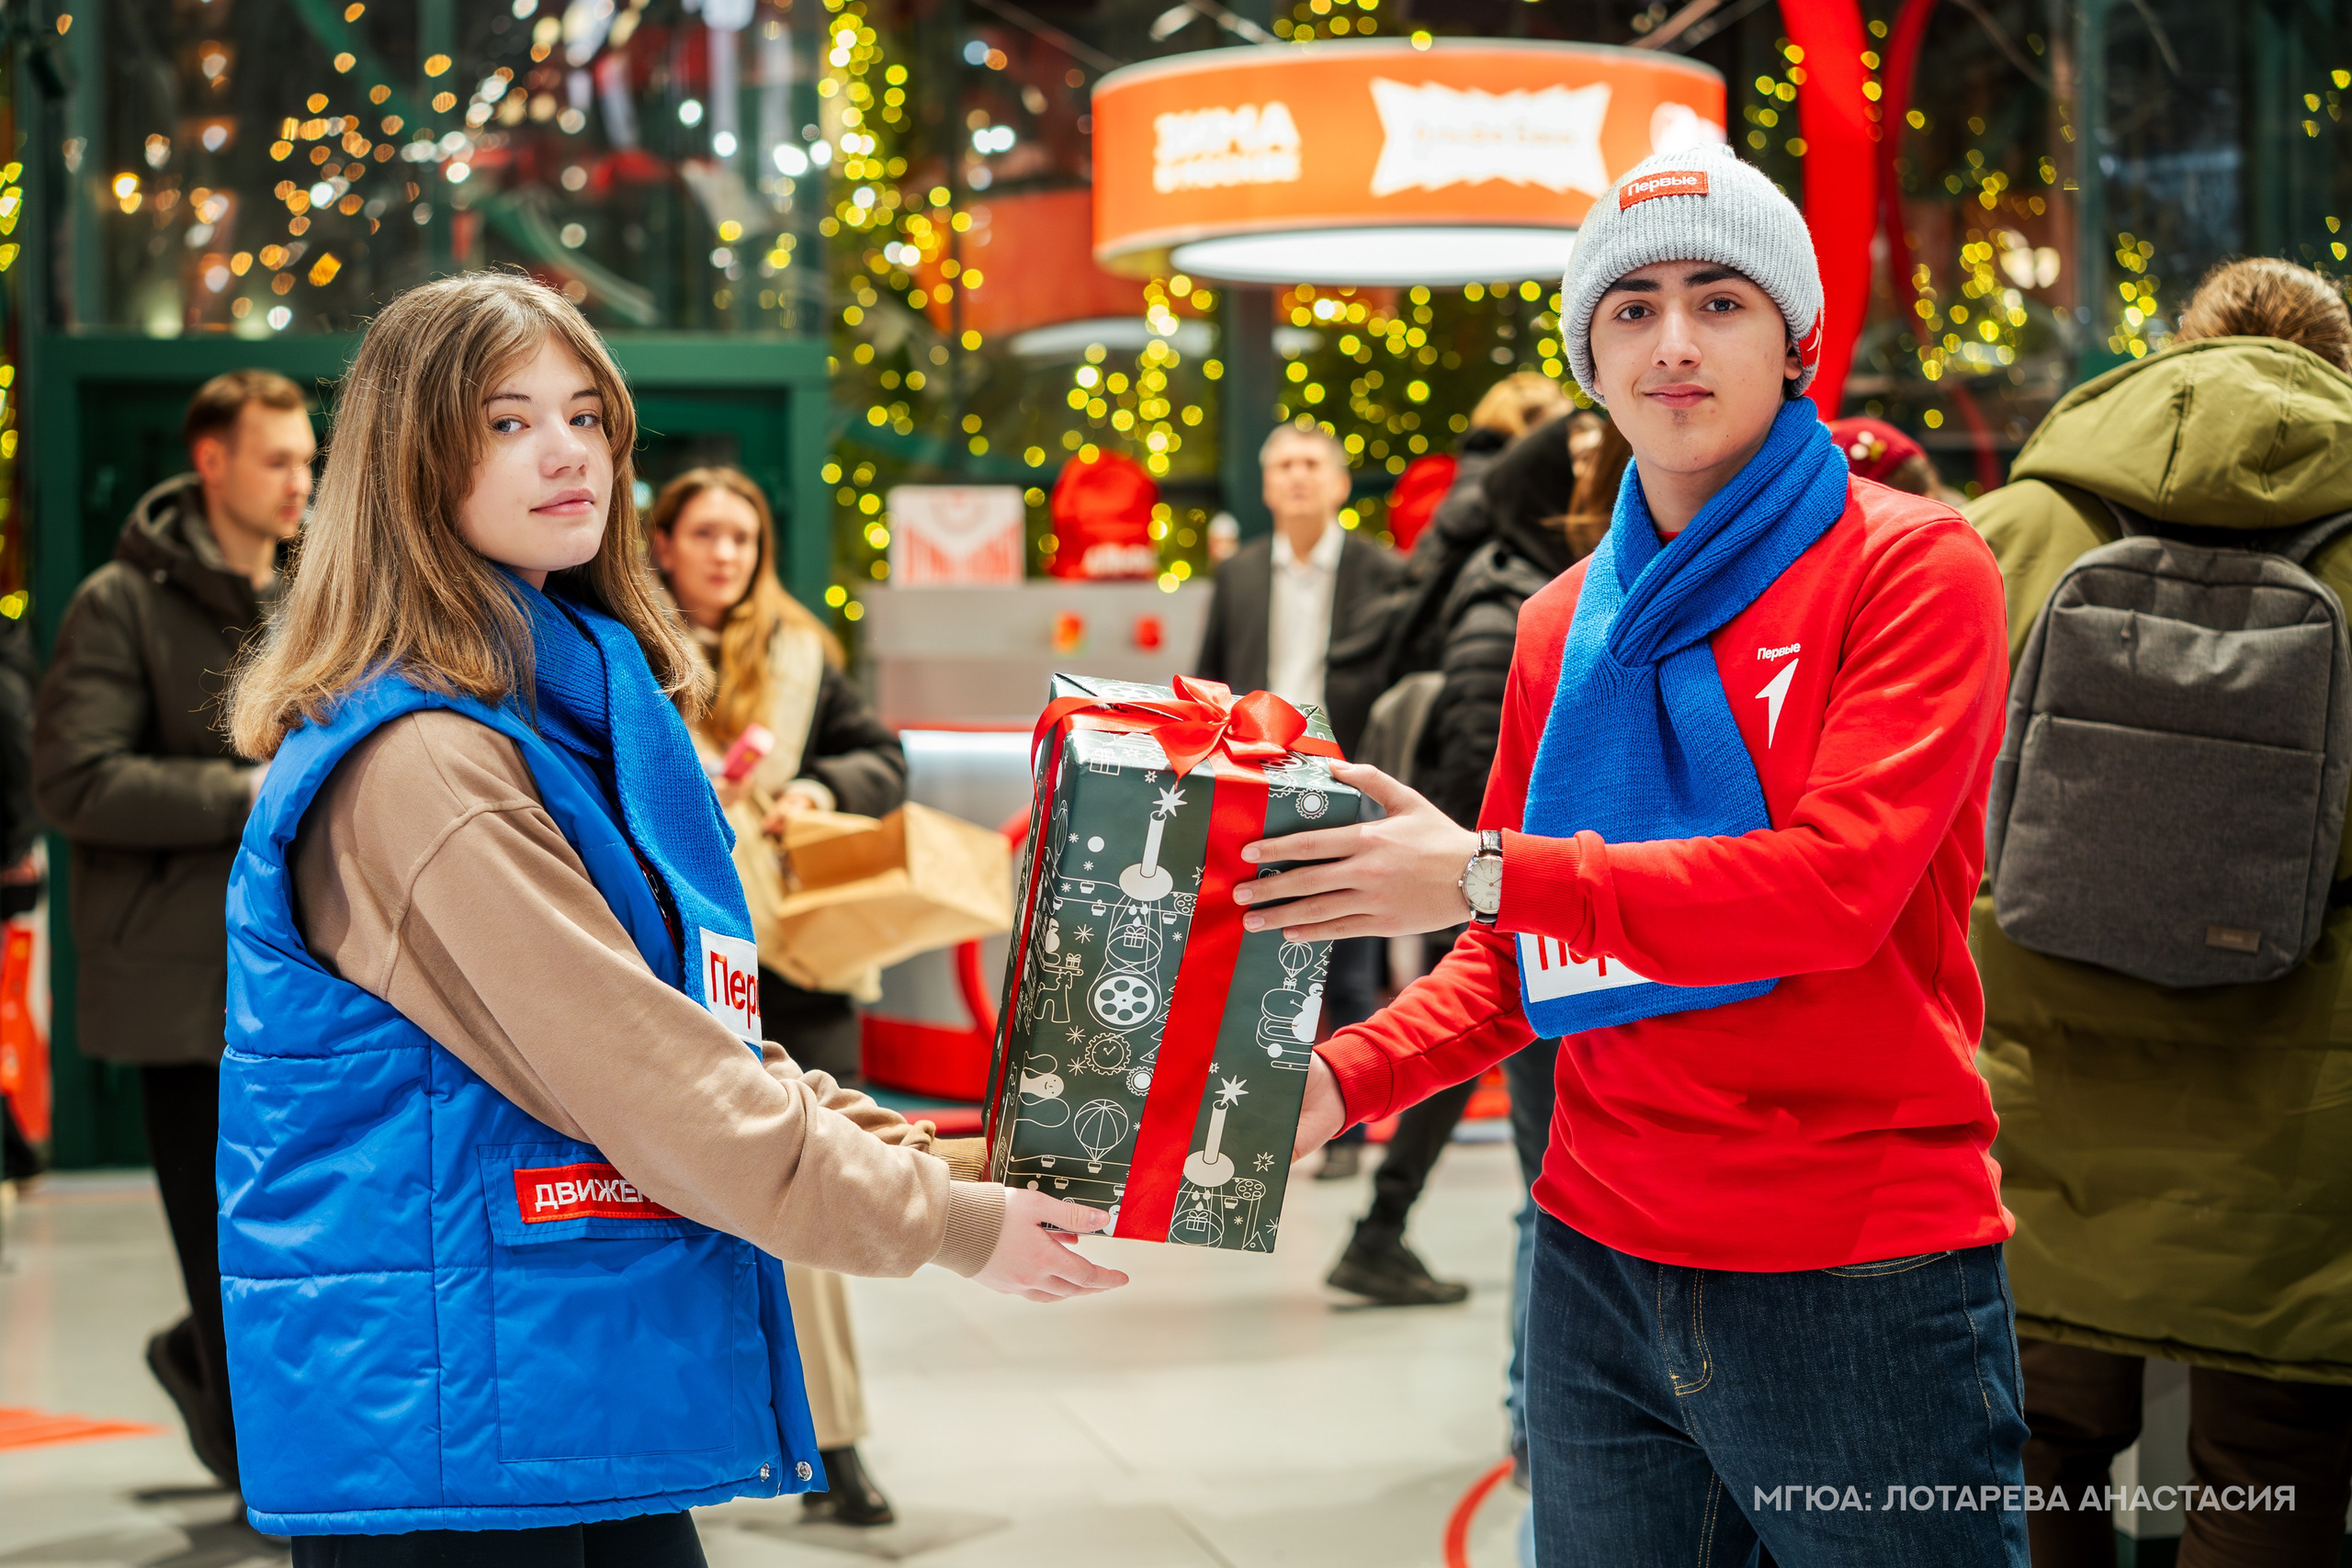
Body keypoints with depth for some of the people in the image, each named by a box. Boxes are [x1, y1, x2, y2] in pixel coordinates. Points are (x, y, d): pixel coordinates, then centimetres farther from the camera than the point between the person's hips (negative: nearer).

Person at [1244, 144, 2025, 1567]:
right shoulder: (1568, 624, 12)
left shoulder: (1911, 566, -6)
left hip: (1862, 1280, -5)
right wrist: (1340, 1080, -3)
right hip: (1600, 1271, 5)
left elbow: (1838, 884, -19)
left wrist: (1487, 872, -20)